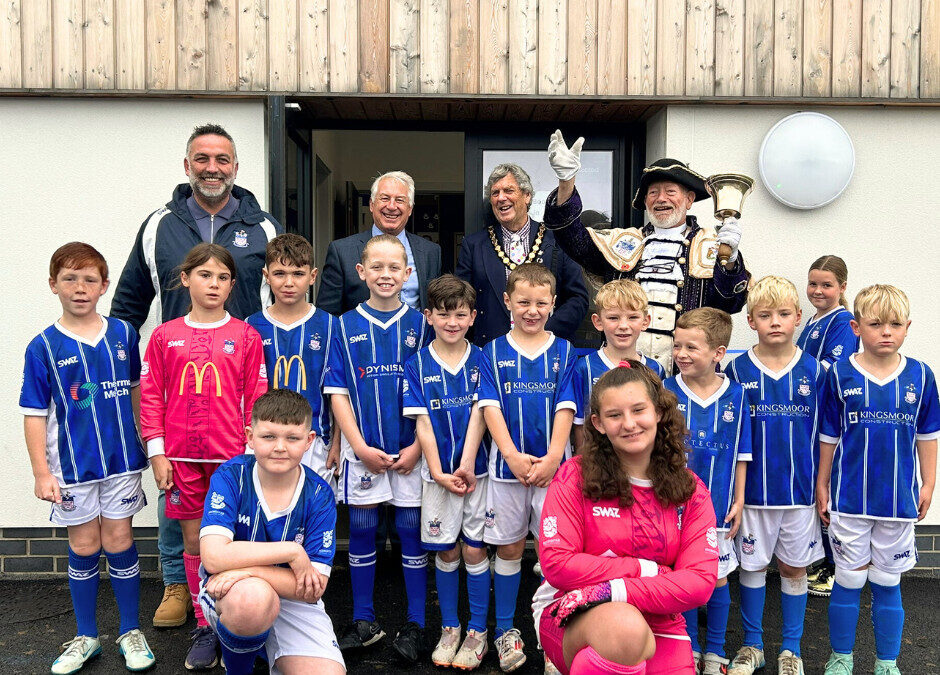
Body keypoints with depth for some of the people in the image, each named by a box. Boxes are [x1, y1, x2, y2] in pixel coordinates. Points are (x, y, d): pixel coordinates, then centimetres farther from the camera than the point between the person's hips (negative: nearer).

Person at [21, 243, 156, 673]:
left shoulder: (123, 334, 0)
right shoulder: (43, 347, -5)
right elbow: (35, 414, -4)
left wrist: (147, 442, 13)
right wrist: (42, 472, -6)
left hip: (121, 459, 1)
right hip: (73, 465, -1)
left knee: (119, 542, 7)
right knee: (83, 548, 9)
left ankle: (131, 633, 22)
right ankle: (86, 637, 27)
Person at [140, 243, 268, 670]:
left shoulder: (245, 336, 2)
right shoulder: (165, 336, 5)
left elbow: (256, 399, 2)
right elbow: (151, 396, 6)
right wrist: (157, 453, 0)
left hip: (232, 457, -1)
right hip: (182, 458, 2)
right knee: (193, 541, 9)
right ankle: (205, 627, 23)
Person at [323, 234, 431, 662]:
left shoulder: (420, 324, 2)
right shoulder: (346, 326, 2)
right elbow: (338, 394, 0)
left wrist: (417, 447, -7)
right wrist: (360, 447, -8)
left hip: (410, 450, 0)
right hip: (362, 450, 1)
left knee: (411, 532, 6)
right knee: (361, 532, 9)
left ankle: (415, 626, 18)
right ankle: (364, 622, 23)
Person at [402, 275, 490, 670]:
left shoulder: (481, 360, 0)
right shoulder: (417, 364, 0)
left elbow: (478, 415, -6)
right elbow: (423, 423, -3)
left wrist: (467, 466, -14)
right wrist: (438, 473, -9)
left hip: (476, 470, 0)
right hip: (438, 473, 1)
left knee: (475, 549, 3)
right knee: (446, 551, 9)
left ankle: (478, 631, 18)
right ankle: (449, 627, 26)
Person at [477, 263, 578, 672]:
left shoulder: (564, 352, 4)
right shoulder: (494, 352, 3)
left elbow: (565, 408, -2)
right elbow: (491, 407, -4)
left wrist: (552, 458, -13)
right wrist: (512, 456, -14)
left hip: (553, 465, 0)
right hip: (507, 465, 0)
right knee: (508, 547, 9)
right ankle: (505, 630, 23)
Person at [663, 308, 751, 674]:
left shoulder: (735, 395, -4)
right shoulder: (666, 391, -6)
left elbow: (741, 454, 3)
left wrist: (738, 500, 2)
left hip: (718, 505, 1)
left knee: (718, 579, 11)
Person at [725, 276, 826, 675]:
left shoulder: (814, 370, -1)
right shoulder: (737, 371, -4)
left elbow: (825, 434, 3)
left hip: (800, 489, 1)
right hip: (752, 489, -1)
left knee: (794, 567, 12)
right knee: (752, 565, 10)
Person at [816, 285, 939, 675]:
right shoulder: (840, 375, -5)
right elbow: (828, 436, 1)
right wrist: (822, 486, 4)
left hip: (899, 498, 1)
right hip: (849, 498, -1)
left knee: (888, 584, 12)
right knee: (848, 581, 8)